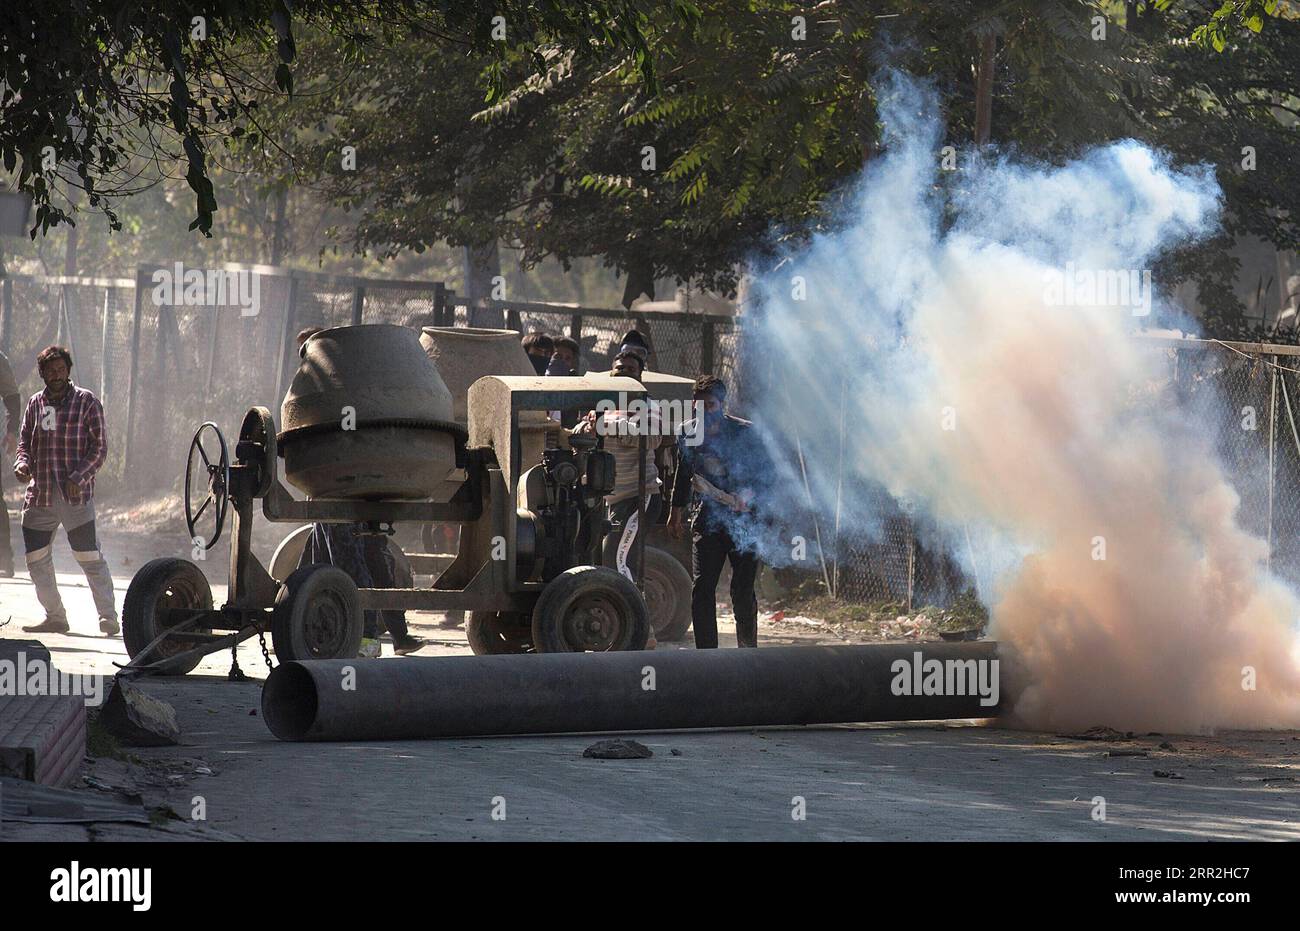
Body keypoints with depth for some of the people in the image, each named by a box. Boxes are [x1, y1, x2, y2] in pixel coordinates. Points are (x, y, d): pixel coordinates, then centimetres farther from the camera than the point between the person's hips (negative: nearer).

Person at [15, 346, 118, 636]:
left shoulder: (87, 403, 1)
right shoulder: (35, 404, 13)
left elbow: (99, 448, -2)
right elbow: (24, 443, 18)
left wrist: (78, 477, -16)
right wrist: (22, 464, -4)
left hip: (76, 497, -5)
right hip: (39, 497, 5)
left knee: (90, 558, -9)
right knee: (37, 560, 5)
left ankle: (108, 617, -4)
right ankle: (55, 617, 16)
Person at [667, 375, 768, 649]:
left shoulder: (745, 432, -6)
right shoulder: (688, 433, 5)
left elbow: (765, 471, -3)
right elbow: (683, 474, 20)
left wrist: (749, 494, -21)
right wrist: (676, 511, 24)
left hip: (743, 520, -3)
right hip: (706, 518, 3)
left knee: (743, 591, -1)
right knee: (701, 588, -5)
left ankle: (748, 649, 16)